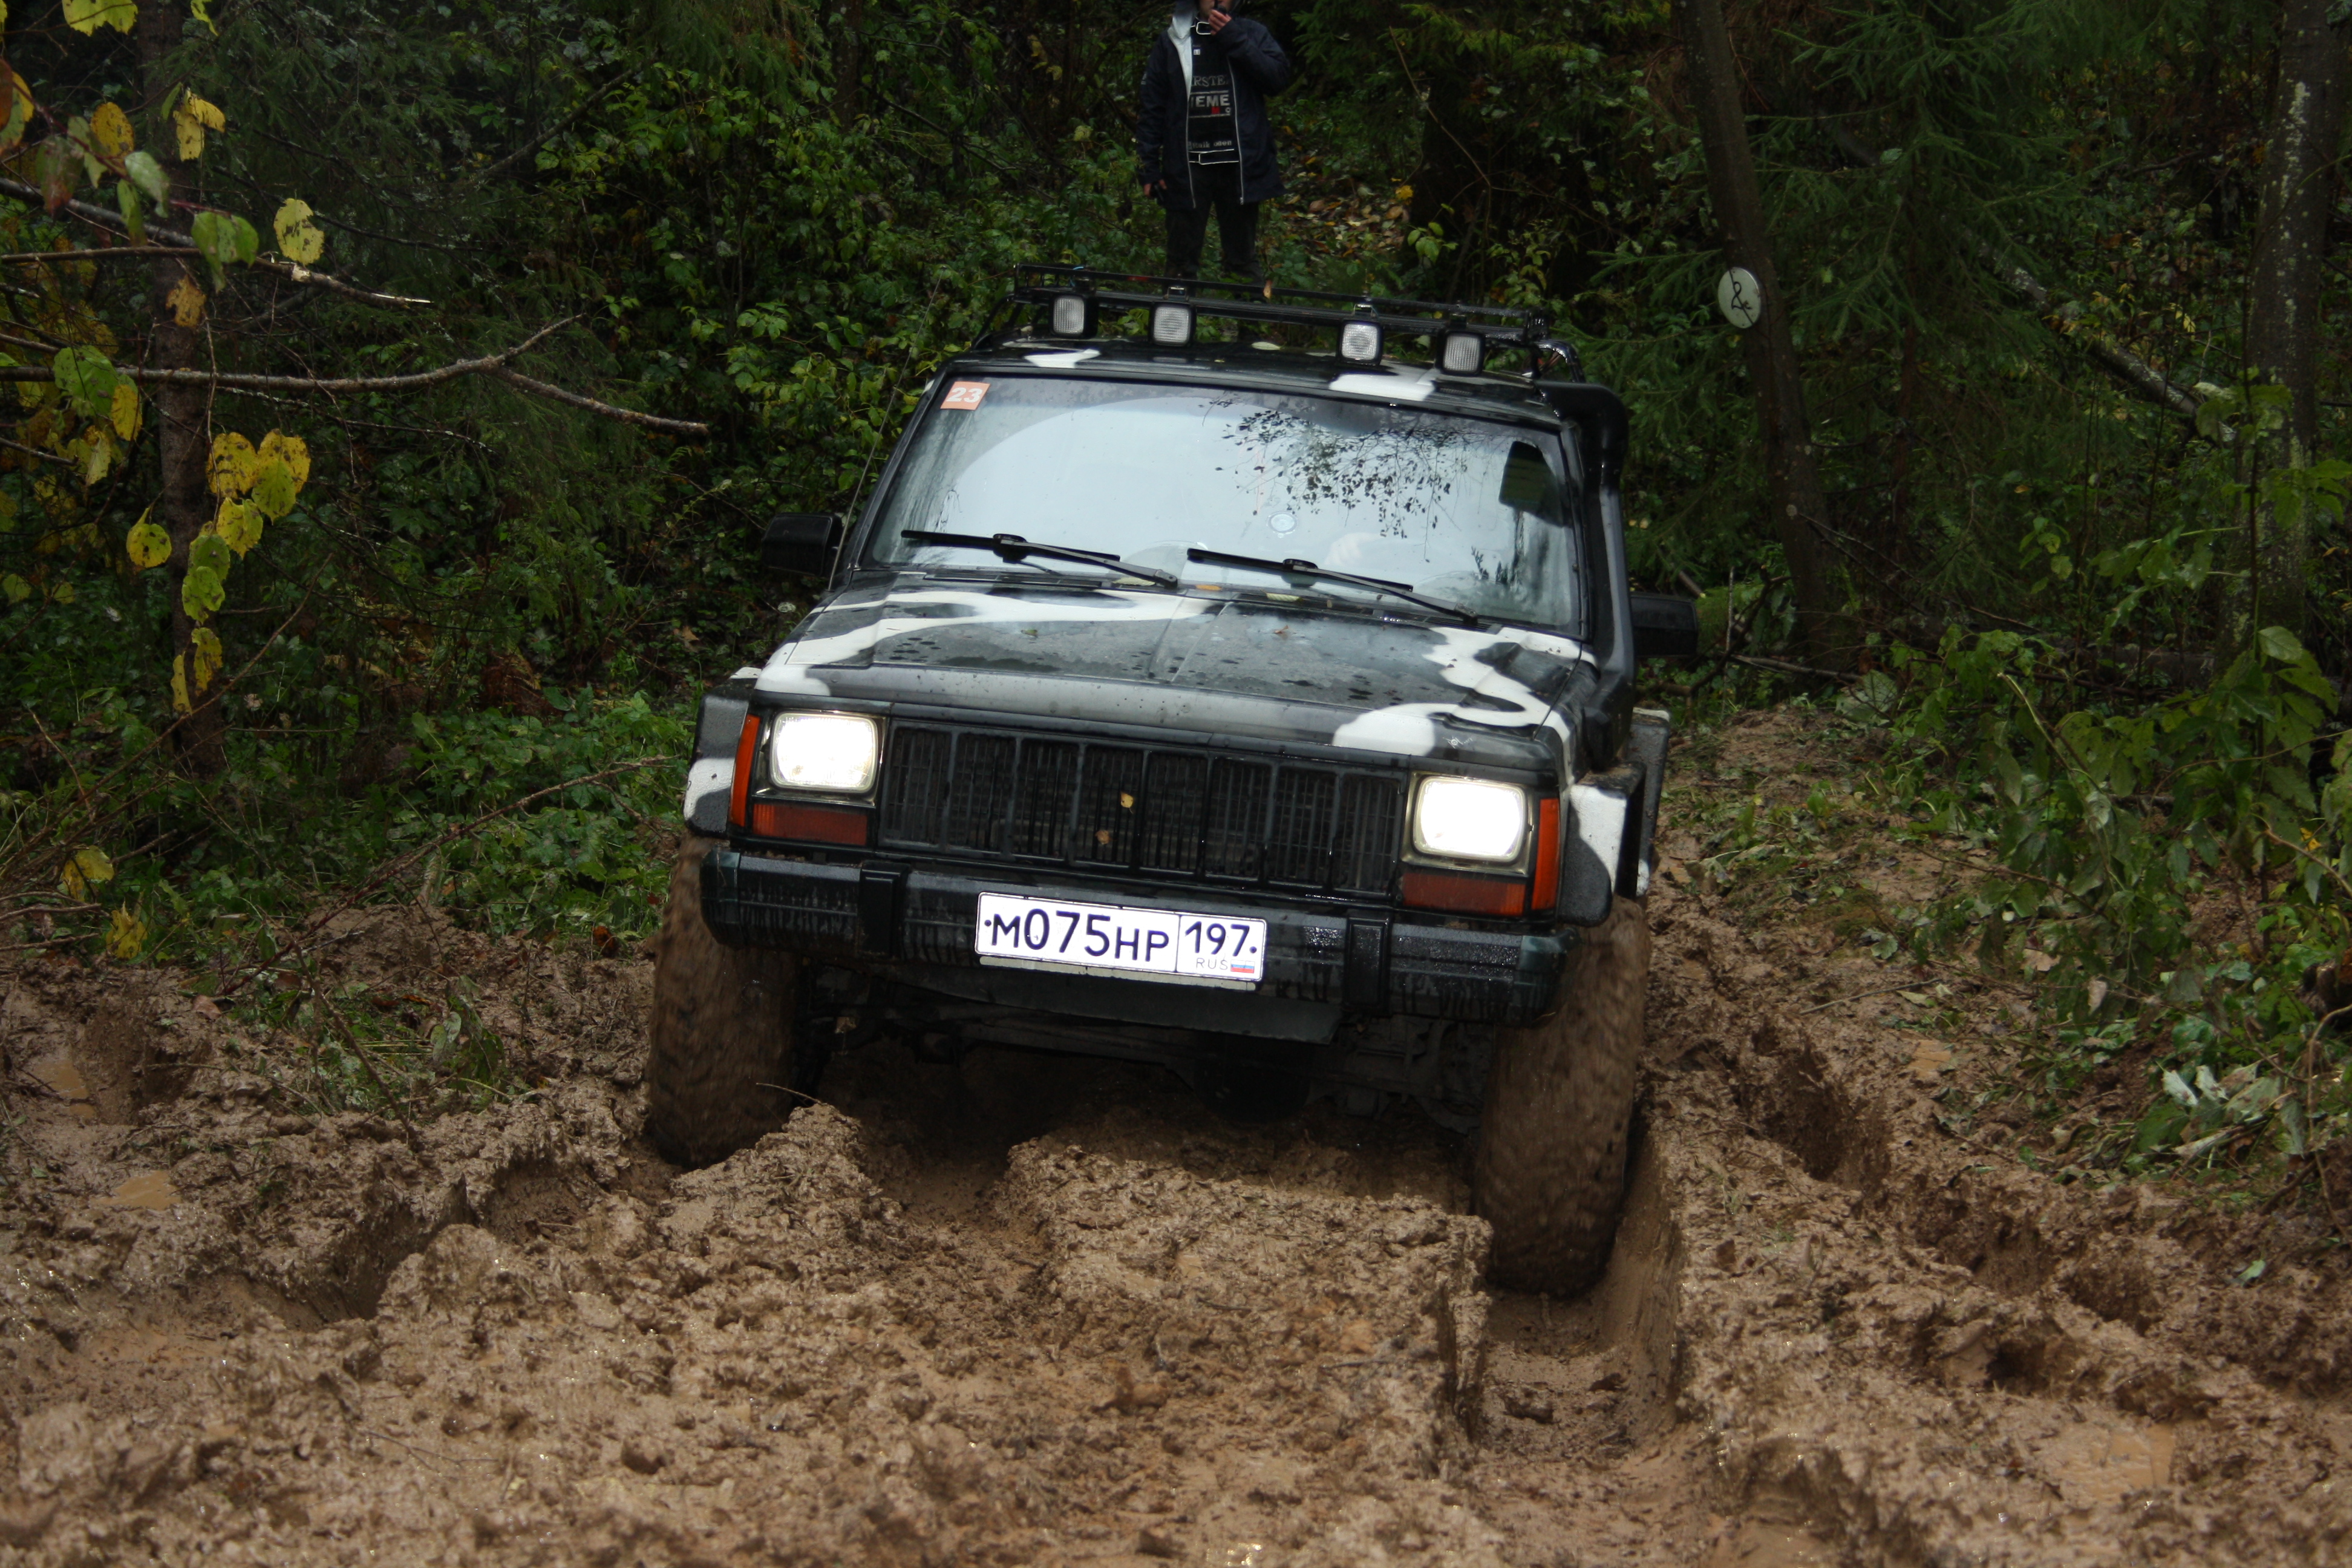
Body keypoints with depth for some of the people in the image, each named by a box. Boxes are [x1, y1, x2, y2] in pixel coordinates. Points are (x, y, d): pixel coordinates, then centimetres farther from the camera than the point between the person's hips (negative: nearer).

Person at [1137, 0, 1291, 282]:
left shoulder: (1252, 34, 7)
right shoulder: (1172, 42, 7)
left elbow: (1279, 78, -8)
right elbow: (1152, 107, 6)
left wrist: (1234, 40, -12)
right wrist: (1149, 166, 0)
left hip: (1240, 164, 0)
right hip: (1186, 165, 0)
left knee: (1242, 258, 6)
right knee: (1182, 261, 2)